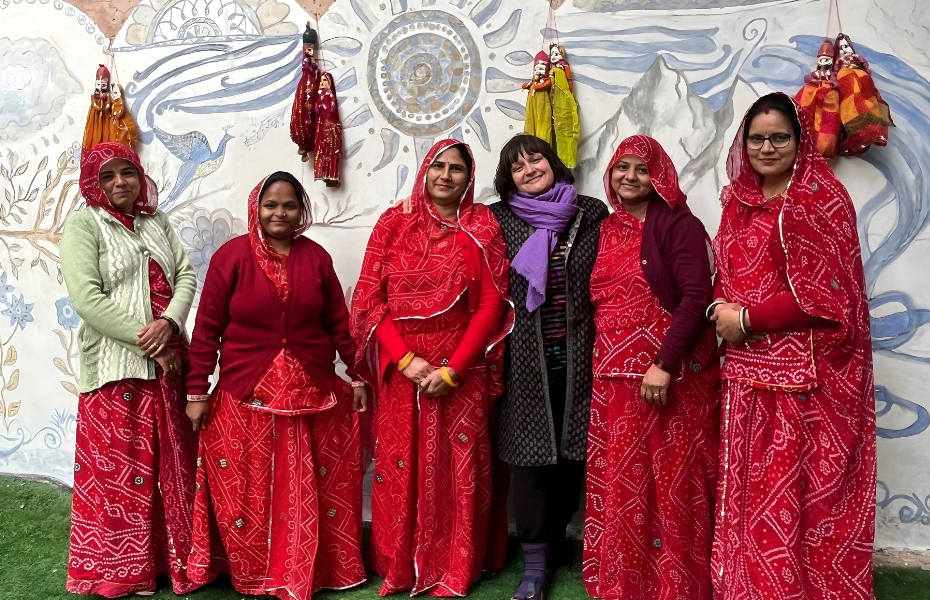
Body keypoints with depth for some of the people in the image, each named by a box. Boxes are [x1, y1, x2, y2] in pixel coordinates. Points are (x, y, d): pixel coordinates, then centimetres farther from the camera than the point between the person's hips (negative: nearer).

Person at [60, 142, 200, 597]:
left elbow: (187, 276, 5)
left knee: (174, 464, 10)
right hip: (116, 367, -5)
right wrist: (146, 343, -15)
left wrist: (168, 323, -14)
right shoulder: (84, 225, -3)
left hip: (169, 360, 5)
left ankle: (174, 558, 26)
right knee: (116, 468, 2)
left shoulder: (157, 223, 13)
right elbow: (86, 299, -13)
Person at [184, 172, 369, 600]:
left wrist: (356, 376, 8)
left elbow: (339, 323, 9)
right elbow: (207, 328, -4)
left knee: (310, 492, 10)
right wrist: (197, 391, -6)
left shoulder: (316, 257, 5)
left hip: (313, 396, 3)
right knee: (246, 491, 5)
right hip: (245, 397, -2)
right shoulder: (232, 255, -4)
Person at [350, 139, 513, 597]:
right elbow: (369, 298, 0)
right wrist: (404, 359, -11)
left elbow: (493, 303, -5)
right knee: (400, 469, 7)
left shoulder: (482, 227, 2)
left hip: (461, 375, -1)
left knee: (458, 471, 4)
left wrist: (452, 369, -12)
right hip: (401, 370, 1)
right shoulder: (394, 223, 4)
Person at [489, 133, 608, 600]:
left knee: (572, 449, 8)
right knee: (529, 454, -1)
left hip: (577, 353, 1)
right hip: (526, 357, -1)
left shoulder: (592, 214, 5)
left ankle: (556, 537, 30)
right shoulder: (499, 220, 3)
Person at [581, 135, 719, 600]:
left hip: (671, 374, -6)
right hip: (613, 377, 6)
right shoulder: (606, 230, 14)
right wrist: (597, 363, 10)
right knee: (618, 483, 11)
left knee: (671, 484, 1)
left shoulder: (678, 224, -5)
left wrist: (664, 365, -21)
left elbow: (696, 298, -14)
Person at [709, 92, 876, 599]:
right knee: (751, 488, 13)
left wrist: (746, 318, -12)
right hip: (749, 369, 7)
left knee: (799, 494, 0)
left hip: (806, 372, -6)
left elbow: (825, 293, -15)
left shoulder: (821, 197, -8)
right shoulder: (738, 199, 13)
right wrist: (720, 308, -4)